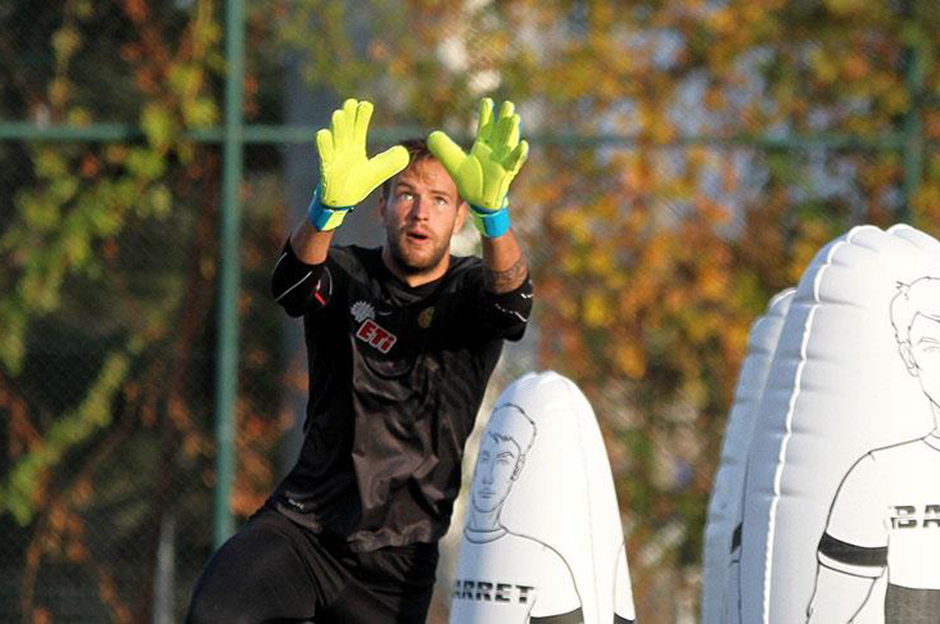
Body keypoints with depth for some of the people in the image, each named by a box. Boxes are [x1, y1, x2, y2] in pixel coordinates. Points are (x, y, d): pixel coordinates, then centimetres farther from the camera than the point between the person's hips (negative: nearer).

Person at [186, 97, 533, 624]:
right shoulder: (349, 277, 3)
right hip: (303, 525, -1)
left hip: (398, 560, 1)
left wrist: (491, 208, -45)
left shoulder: (470, 291, 3)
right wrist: (331, 204, -45)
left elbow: (511, 292, -22)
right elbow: (295, 278, -21)